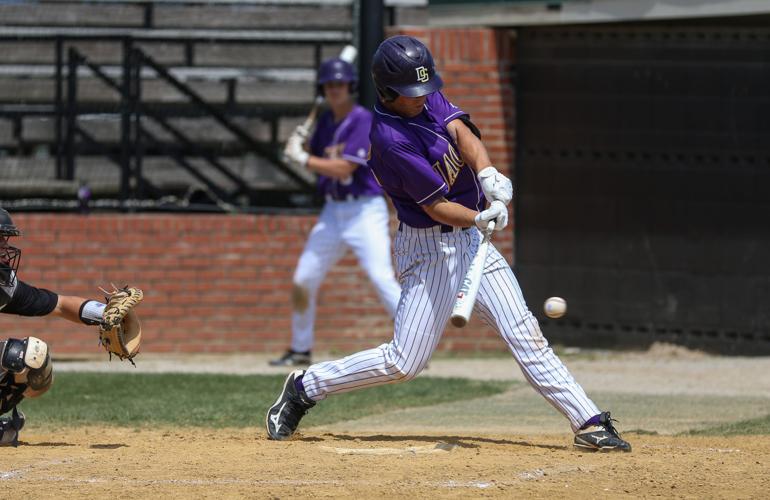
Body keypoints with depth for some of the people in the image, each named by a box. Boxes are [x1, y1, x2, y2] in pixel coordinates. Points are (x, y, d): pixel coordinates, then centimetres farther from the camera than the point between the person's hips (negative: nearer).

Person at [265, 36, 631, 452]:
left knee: (524, 332, 1)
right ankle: (305, 388, 12)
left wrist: (486, 173, -30)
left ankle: (588, 423, 0)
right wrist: (481, 217, -37)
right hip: (429, 249, -7)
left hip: (469, 238, 7)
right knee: (404, 362, -5)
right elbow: (436, 206, -22)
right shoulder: (390, 139, -23)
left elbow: (461, 131, -12)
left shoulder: (427, 98, 1)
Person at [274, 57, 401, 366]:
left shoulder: (363, 121, -14)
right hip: (333, 211, 8)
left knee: (382, 277, -20)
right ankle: (300, 350, 23)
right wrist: (299, 147, -1)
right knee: (303, 280, 8)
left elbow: (343, 168, -21)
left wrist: (302, 158, -16)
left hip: (365, 210, -8)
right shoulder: (325, 122, 9)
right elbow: (317, 163, 19)